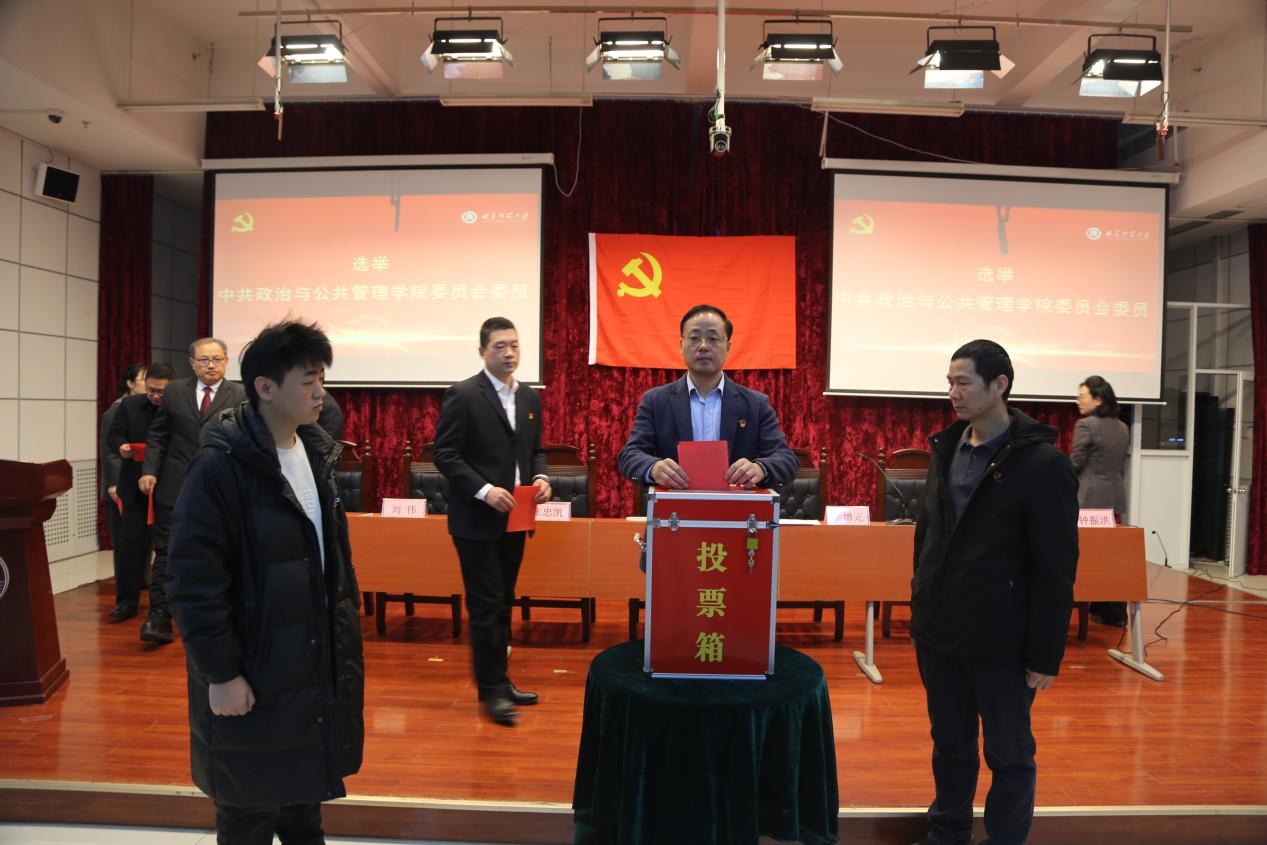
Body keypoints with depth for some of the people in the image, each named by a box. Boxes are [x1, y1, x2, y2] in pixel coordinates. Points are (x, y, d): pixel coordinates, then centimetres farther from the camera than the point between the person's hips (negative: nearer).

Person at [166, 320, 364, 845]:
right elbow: (194, 580, -20)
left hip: (317, 664, 7)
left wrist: (345, 625, 12)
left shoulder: (316, 453, 4)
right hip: (252, 672, -7)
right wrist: (220, 672, -18)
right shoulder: (221, 466, -20)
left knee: (305, 793, 23)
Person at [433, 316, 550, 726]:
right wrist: (484, 490, -21)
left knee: (503, 602, 15)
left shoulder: (529, 397, 10)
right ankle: (492, 689, 9)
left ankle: (499, 680, 26)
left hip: (514, 518, 7)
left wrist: (540, 477, -3)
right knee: (486, 605, -2)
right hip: (477, 519, -7)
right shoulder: (462, 395, -10)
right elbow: (445, 455, -12)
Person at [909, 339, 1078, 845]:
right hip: (938, 634, 6)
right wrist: (922, 607, 13)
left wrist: (1045, 655, -12)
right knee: (950, 747, 19)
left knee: (1009, 756, 11)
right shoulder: (946, 450, 6)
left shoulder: (1043, 463, -13)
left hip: (1001, 644, -6)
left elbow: (1057, 570, -13)